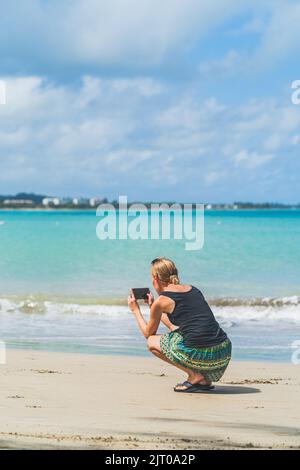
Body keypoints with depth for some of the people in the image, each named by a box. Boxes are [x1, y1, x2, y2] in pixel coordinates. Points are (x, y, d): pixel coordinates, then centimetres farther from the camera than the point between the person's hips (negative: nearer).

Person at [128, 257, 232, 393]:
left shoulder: (161, 300, 2)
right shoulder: (193, 290, 21)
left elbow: (148, 333, 19)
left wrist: (135, 310, 34)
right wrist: (153, 307, 46)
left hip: (200, 354, -7)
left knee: (152, 342, 16)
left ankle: (194, 375, 4)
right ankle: (205, 379, 17)